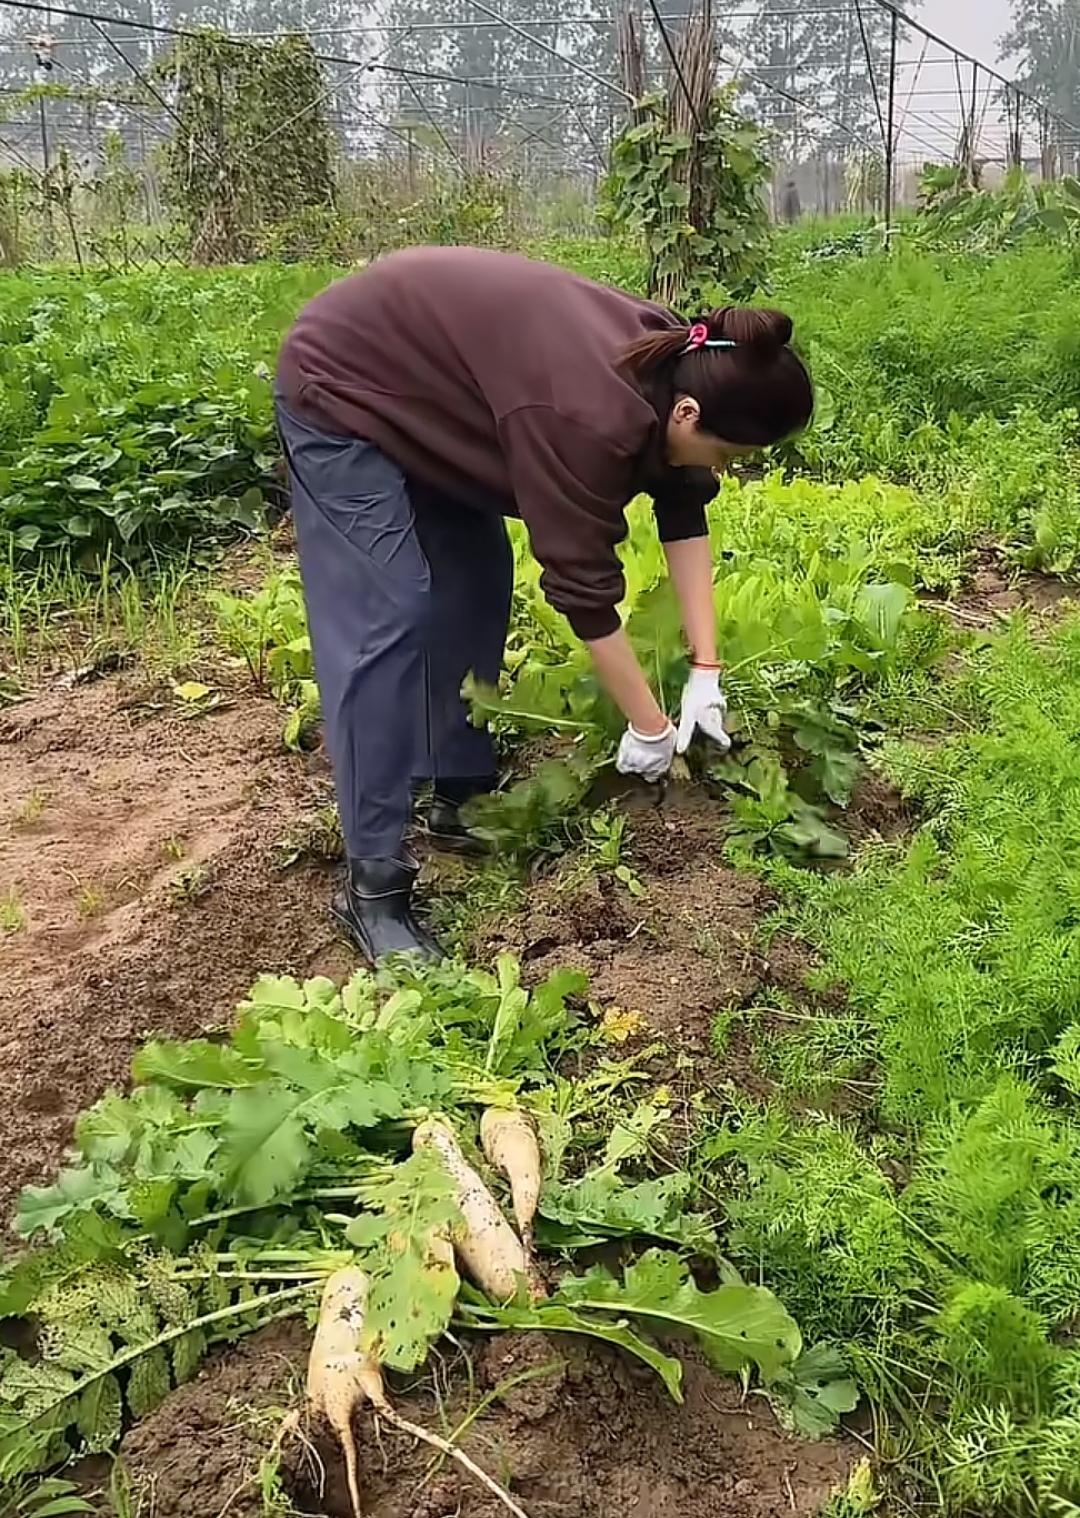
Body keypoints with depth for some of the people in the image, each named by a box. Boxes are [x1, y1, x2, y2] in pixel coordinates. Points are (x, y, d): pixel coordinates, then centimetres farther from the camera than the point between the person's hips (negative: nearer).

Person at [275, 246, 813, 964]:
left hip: (420, 387, 9)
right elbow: (584, 586, -26)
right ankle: (373, 885, -10)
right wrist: (649, 726, -15)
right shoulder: (589, 416, -33)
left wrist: (706, 671, -5)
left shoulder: (673, 365, -8)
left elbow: (684, 511, -1)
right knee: (388, 621, -15)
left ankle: (462, 799, 19)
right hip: (343, 386, -9)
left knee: (476, 588, 7)